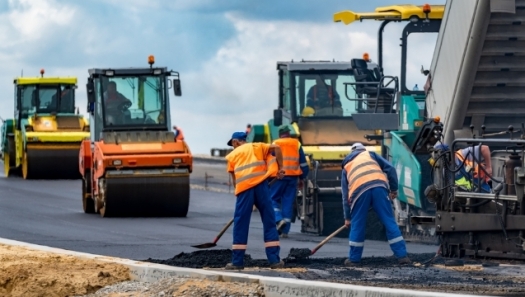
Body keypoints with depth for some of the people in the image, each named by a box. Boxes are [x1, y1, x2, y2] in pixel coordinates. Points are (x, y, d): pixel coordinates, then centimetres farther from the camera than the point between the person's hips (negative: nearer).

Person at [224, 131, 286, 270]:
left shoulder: (232, 155, 19)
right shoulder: (256, 147, 20)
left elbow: (234, 179, 16)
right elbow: (276, 148, 6)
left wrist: (238, 190, 26)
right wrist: (280, 168, 8)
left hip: (243, 188, 0)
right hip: (260, 185, 1)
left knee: (240, 225, 5)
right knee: (269, 222, 5)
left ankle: (237, 261, 5)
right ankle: (274, 260, 3)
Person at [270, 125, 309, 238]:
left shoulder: (275, 144, 1)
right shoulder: (296, 144, 10)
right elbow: (303, 163, 10)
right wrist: (302, 178, 18)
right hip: (293, 177, 3)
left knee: (274, 199, 8)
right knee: (288, 202, 6)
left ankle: (279, 219, -18)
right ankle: (285, 230, 3)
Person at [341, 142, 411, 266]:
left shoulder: (346, 166, 33)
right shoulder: (370, 154, 30)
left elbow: (345, 196, 32)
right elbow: (390, 169, 14)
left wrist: (347, 217, 35)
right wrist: (394, 189, 20)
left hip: (359, 191, 0)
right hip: (379, 186, 0)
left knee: (357, 225, 14)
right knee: (389, 222, 4)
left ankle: (354, 259, 19)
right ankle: (402, 256, 0)